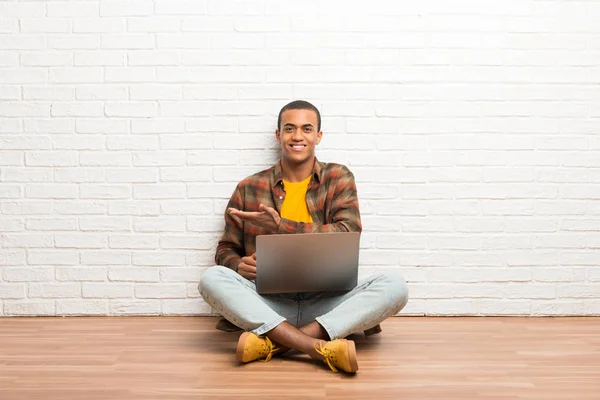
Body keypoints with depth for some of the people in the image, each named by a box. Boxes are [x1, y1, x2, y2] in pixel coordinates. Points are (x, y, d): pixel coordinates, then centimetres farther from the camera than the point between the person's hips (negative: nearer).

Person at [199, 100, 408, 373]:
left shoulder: (339, 178, 7)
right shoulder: (249, 188, 9)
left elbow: (348, 235, -8)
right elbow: (226, 250, 12)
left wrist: (282, 227, -15)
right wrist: (238, 265, -12)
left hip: (327, 303, 0)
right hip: (268, 304, 1)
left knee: (393, 284, -25)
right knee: (212, 278, -27)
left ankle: (274, 341, -32)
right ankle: (323, 348, -36)